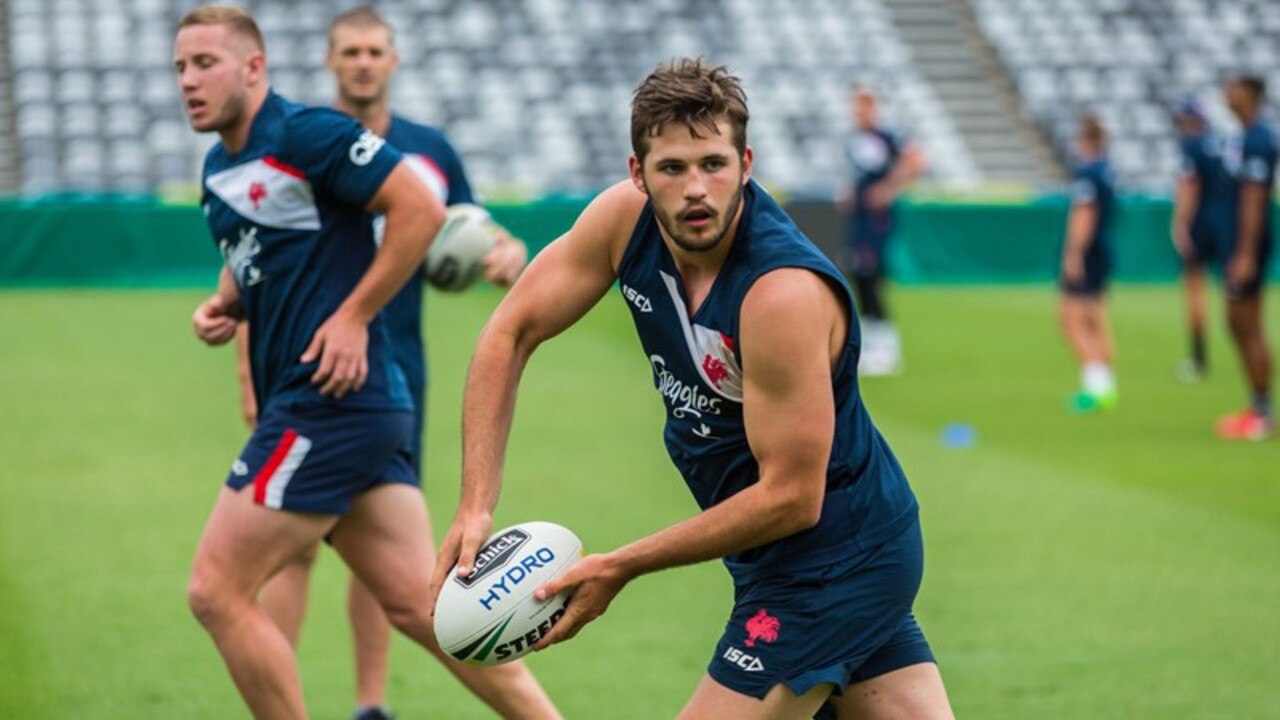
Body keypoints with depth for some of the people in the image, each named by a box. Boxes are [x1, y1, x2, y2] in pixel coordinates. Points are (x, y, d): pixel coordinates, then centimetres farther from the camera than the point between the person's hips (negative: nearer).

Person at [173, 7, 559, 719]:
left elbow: (422, 209, -16)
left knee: (217, 591, -6)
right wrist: (223, 305, 10)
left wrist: (353, 317, -16)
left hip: (331, 401, -9)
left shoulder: (306, 135, -11)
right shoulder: (220, 169, 16)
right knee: (420, 602, 6)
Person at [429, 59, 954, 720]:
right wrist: (475, 507, -11)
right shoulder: (625, 218, -9)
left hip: (831, 561, -7)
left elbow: (792, 497, -26)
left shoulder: (785, 294, -29)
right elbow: (512, 333, -1)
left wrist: (619, 568, -21)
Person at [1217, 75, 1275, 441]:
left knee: (1250, 328, -6)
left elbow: (1254, 199, -22)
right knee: (1238, 324, 15)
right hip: (1238, 243, 10)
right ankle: (1256, 407, 22)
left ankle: (1264, 415, -1)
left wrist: (1246, 256, -24)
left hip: (1249, 245, -10)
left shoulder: (1257, 139, -18)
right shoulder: (1248, 136, 13)